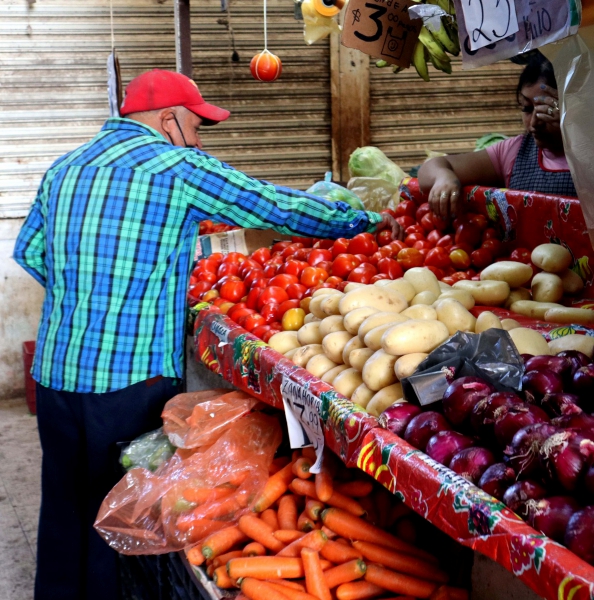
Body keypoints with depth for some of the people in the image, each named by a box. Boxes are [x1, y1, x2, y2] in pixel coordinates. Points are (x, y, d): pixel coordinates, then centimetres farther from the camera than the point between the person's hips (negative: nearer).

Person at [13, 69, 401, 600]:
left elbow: (29, 251, 20)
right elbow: (282, 209, -3)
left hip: (55, 373, 7)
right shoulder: (179, 167, -7)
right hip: (133, 378, -6)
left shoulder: (63, 168, 13)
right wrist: (368, 221, 9)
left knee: (64, 515, 17)